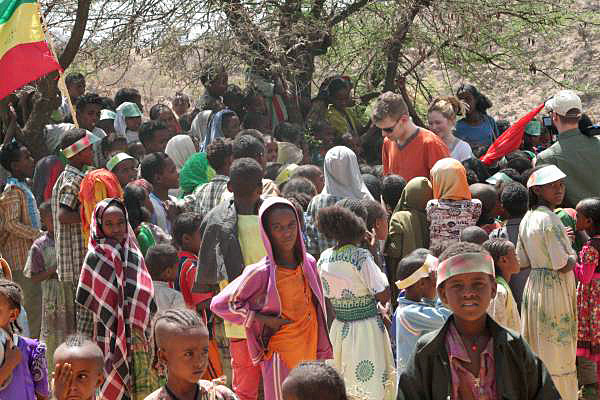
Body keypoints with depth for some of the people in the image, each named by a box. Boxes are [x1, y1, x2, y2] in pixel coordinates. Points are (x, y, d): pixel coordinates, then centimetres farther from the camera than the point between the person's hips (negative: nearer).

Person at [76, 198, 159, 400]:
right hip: (110, 337, -5)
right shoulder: (95, 257, -5)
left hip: (139, 337, 5)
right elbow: (86, 304, -5)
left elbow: (148, 296, 12)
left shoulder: (134, 254, 8)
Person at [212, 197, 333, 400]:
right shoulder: (261, 273, -15)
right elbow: (220, 304, -12)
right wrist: (264, 320, -14)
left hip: (310, 358, 5)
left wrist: (323, 354, 14)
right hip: (281, 358, -5)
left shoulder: (309, 264, 1)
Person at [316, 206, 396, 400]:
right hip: (367, 328, -6)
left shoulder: (324, 258, 2)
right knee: (371, 384, 0)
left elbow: (327, 299, 10)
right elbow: (384, 296, -17)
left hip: (339, 329, 6)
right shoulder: (361, 256, -18)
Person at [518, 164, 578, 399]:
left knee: (536, 350, 16)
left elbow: (522, 262, 10)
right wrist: (573, 258, -2)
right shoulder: (550, 220, -19)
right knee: (559, 352, 1)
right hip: (555, 289, -8)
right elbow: (563, 266, -21)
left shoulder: (528, 219, 7)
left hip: (533, 285, 9)